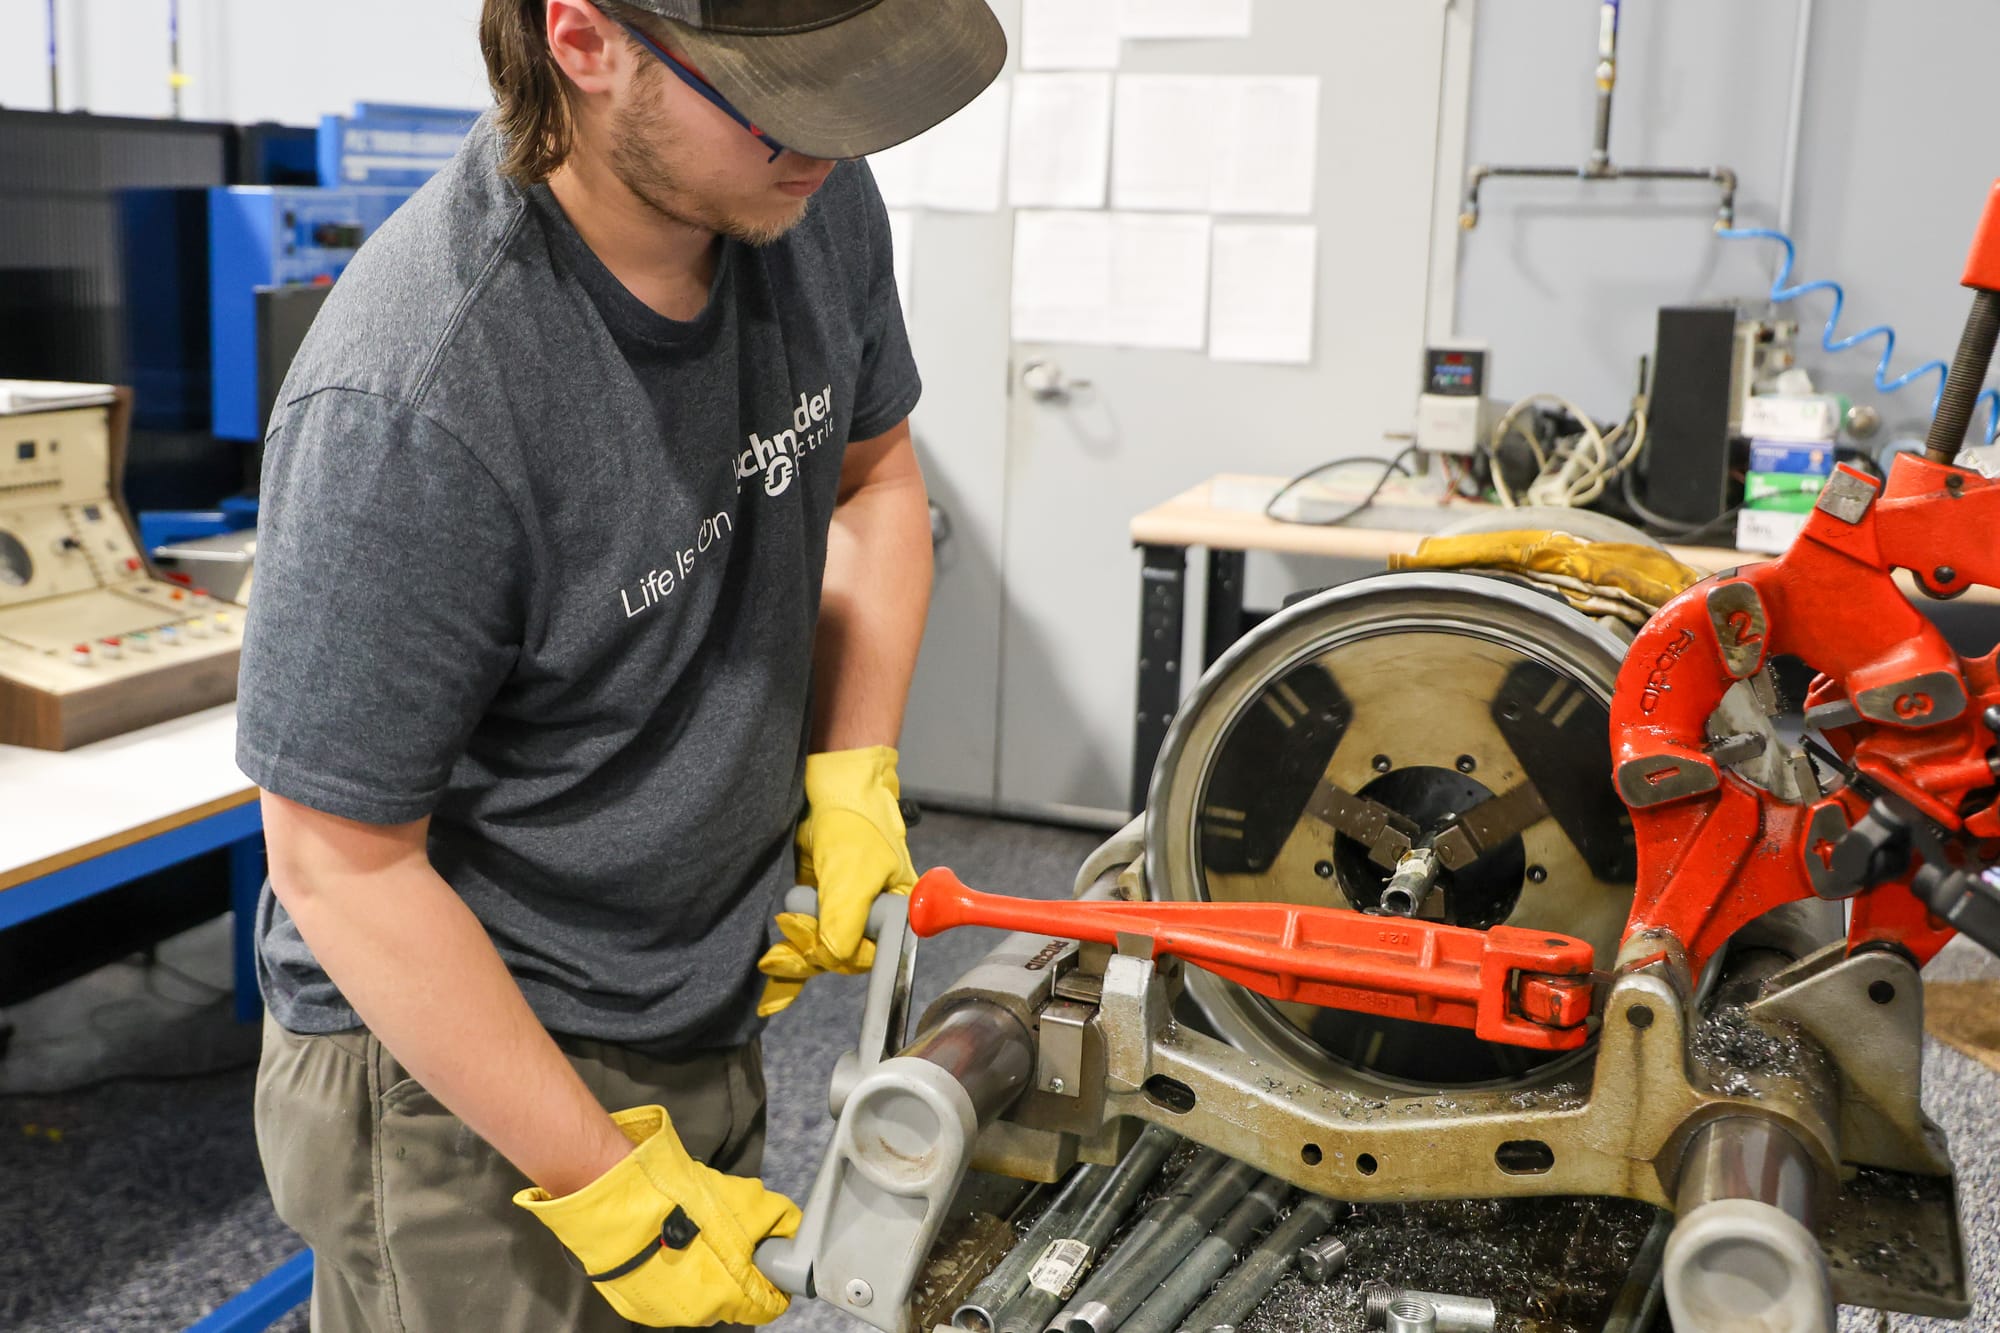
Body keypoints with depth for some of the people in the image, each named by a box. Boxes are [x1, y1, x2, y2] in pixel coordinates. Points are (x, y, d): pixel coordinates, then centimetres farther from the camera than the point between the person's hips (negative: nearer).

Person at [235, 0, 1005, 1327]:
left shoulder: (812, 202, -10)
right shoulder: (411, 401, -31)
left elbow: (874, 473, 8)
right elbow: (339, 864, -23)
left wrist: (853, 778, -4)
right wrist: (612, 1192, -18)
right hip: (452, 1068, -6)